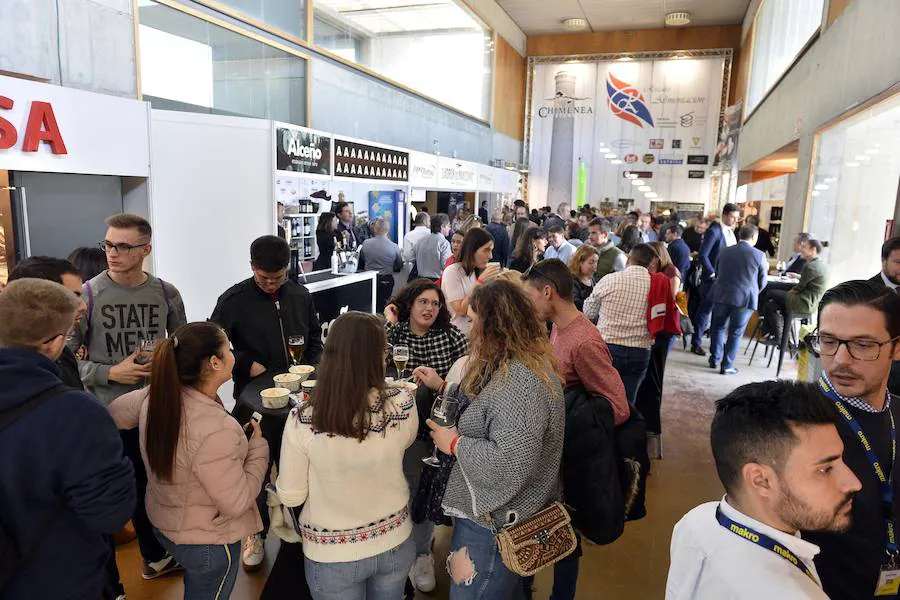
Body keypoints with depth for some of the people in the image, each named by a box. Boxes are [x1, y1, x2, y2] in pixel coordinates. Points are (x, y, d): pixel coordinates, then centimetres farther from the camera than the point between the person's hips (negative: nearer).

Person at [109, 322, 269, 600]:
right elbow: (237, 503, -27)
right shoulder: (216, 429, -38)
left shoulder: (154, 396, -15)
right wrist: (258, 447, -17)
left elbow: (114, 413, 7)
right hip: (208, 542, -7)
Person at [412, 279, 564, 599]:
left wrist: (455, 444, -22)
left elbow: (509, 464, -35)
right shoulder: (513, 366, 4)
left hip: (493, 527, -10)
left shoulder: (521, 381, -31)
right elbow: (486, 404, 19)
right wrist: (442, 386, 15)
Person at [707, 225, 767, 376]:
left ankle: (714, 359, 24)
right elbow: (762, 282, 2)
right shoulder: (759, 255, -6)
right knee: (735, 332, 6)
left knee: (718, 327, 18)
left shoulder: (725, 252, 2)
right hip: (745, 298, -2)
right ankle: (727, 366, 10)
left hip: (722, 295, 2)